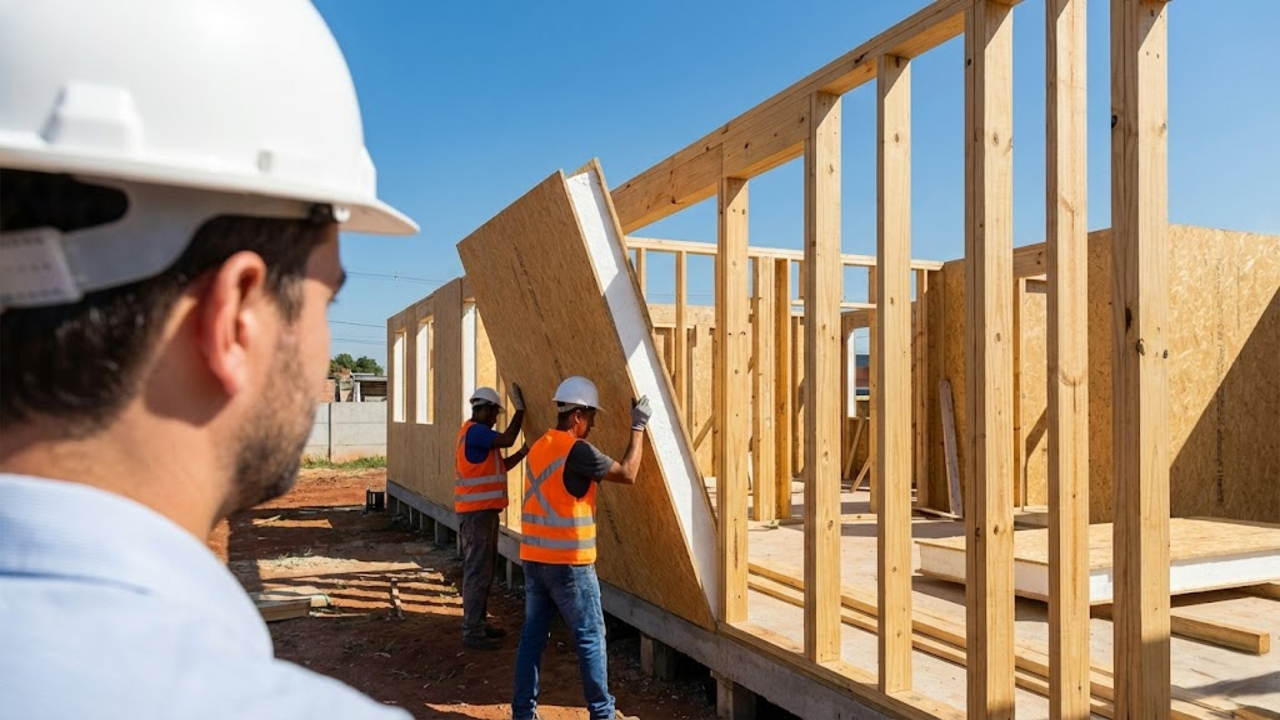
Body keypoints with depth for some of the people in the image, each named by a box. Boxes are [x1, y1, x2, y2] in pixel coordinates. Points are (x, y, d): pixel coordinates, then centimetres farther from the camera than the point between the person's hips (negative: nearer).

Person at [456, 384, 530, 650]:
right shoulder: (474, 431, -14)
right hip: (476, 512, -11)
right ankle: (472, 632, -2)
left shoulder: (478, 433, 18)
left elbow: (501, 466, 19)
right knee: (478, 572, -7)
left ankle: (480, 623, 25)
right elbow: (507, 439, -23)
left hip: (484, 511, 11)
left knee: (484, 570, 16)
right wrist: (520, 409, -14)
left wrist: (524, 452, 9)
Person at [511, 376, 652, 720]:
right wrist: (638, 427, -4)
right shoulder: (577, 450, -17)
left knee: (533, 635, 12)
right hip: (569, 563, -7)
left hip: (534, 559, 8)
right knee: (590, 637, 5)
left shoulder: (539, 447, 9)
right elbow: (627, 474, -11)